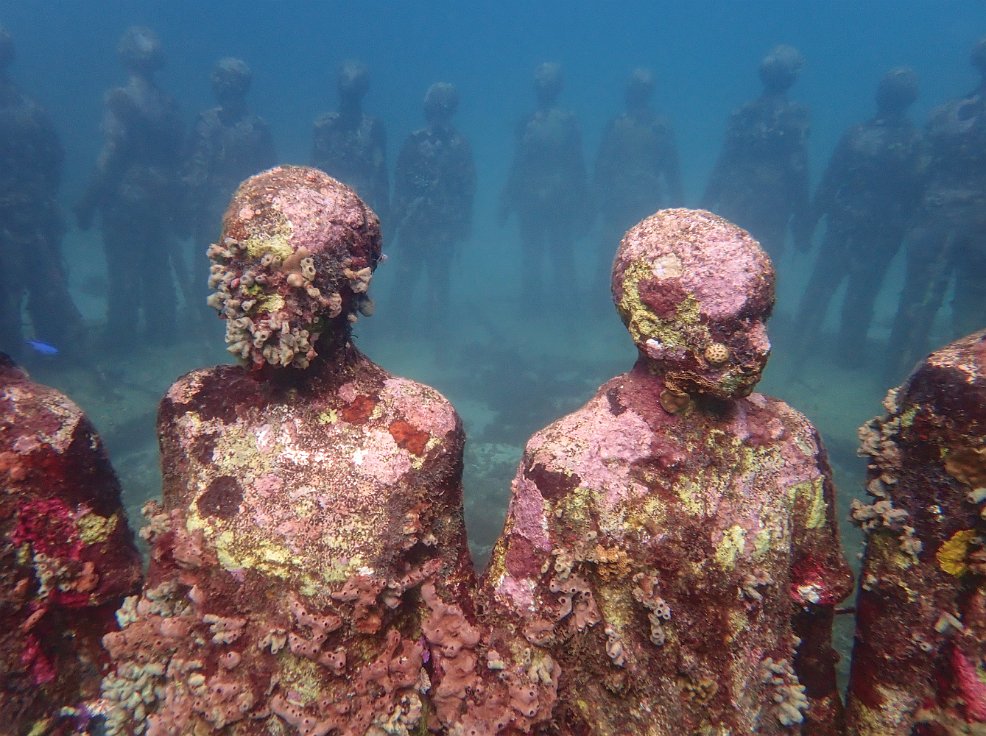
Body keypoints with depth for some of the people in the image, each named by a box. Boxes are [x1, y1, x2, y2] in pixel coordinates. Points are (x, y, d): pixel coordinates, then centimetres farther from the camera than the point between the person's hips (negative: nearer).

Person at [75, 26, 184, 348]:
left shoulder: (121, 100, -13)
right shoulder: (167, 102, 5)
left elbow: (110, 158, -17)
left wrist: (88, 203, -10)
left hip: (126, 200, -6)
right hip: (161, 199, 6)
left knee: (124, 270, 3)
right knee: (158, 266, 13)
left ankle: (121, 336, 11)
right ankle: (161, 330, 21)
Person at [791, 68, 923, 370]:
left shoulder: (855, 133, -5)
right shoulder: (915, 142, -7)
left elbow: (829, 181, -3)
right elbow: (915, 194, -5)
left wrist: (812, 217, 4)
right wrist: (899, 226, 7)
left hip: (842, 225, 1)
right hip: (882, 233, 0)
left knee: (821, 284, 10)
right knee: (862, 293, 10)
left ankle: (803, 343, 11)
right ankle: (849, 352, 19)